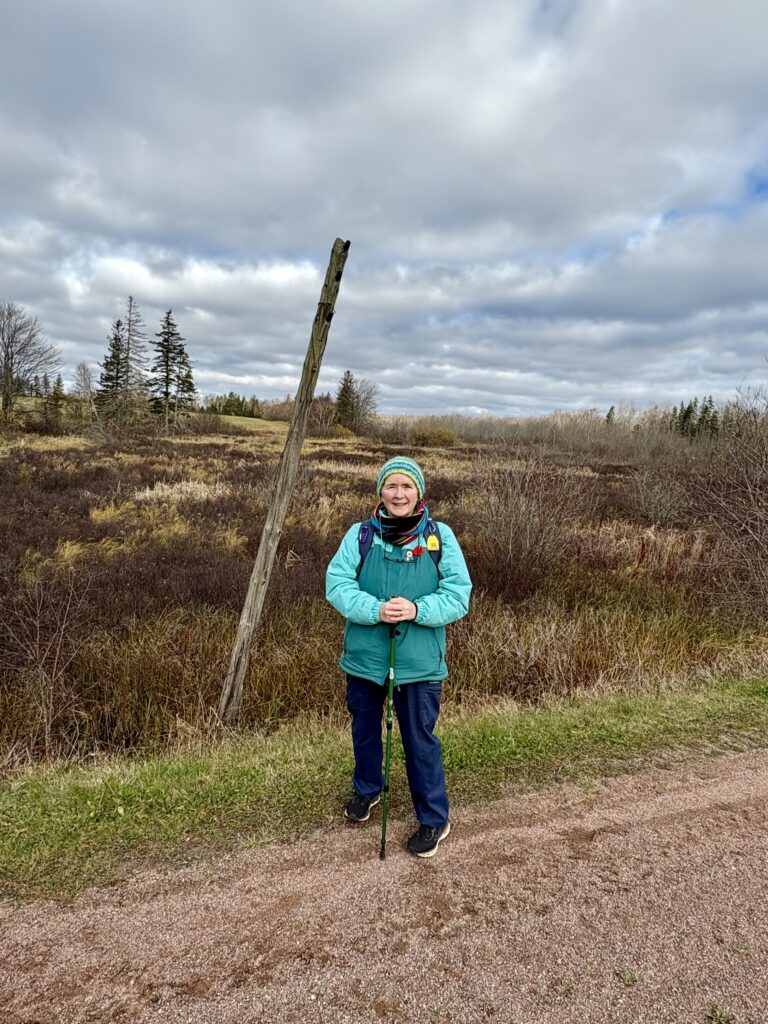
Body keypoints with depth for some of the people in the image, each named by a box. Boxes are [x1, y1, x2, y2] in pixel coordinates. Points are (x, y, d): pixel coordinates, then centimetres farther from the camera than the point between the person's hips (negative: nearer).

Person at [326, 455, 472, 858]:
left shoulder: (441, 537, -7)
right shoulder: (360, 534, -5)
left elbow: (458, 594, -9)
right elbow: (337, 584, -11)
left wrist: (416, 609, -25)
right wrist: (376, 610, -27)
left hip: (419, 662, -2)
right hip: (364, 656, 3)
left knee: (420, 739, 8)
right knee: (364, 728, 23)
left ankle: (434, 818, 30)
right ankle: (367, 789, 50)